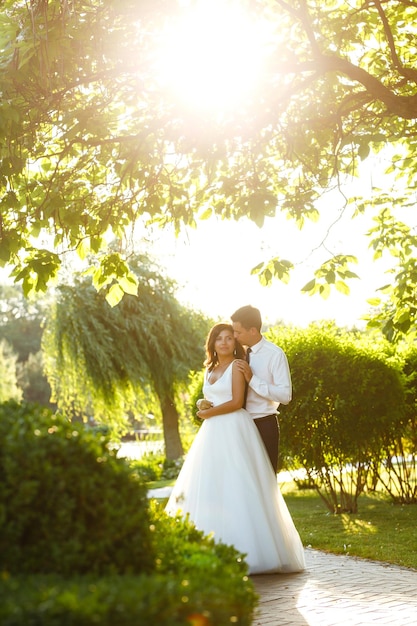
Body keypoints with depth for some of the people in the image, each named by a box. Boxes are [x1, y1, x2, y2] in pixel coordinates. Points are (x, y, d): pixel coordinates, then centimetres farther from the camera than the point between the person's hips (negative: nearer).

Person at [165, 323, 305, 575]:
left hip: (234, 432, -8)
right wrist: (203, 405, 6)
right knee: (208, 489, 1)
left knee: (234, 487, -11)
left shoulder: (237, 366, -3)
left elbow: (236, 402, -11)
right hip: (212, 434, 8)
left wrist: (209, 412, -4)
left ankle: (243, 552, -8)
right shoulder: (210, 370, 20)